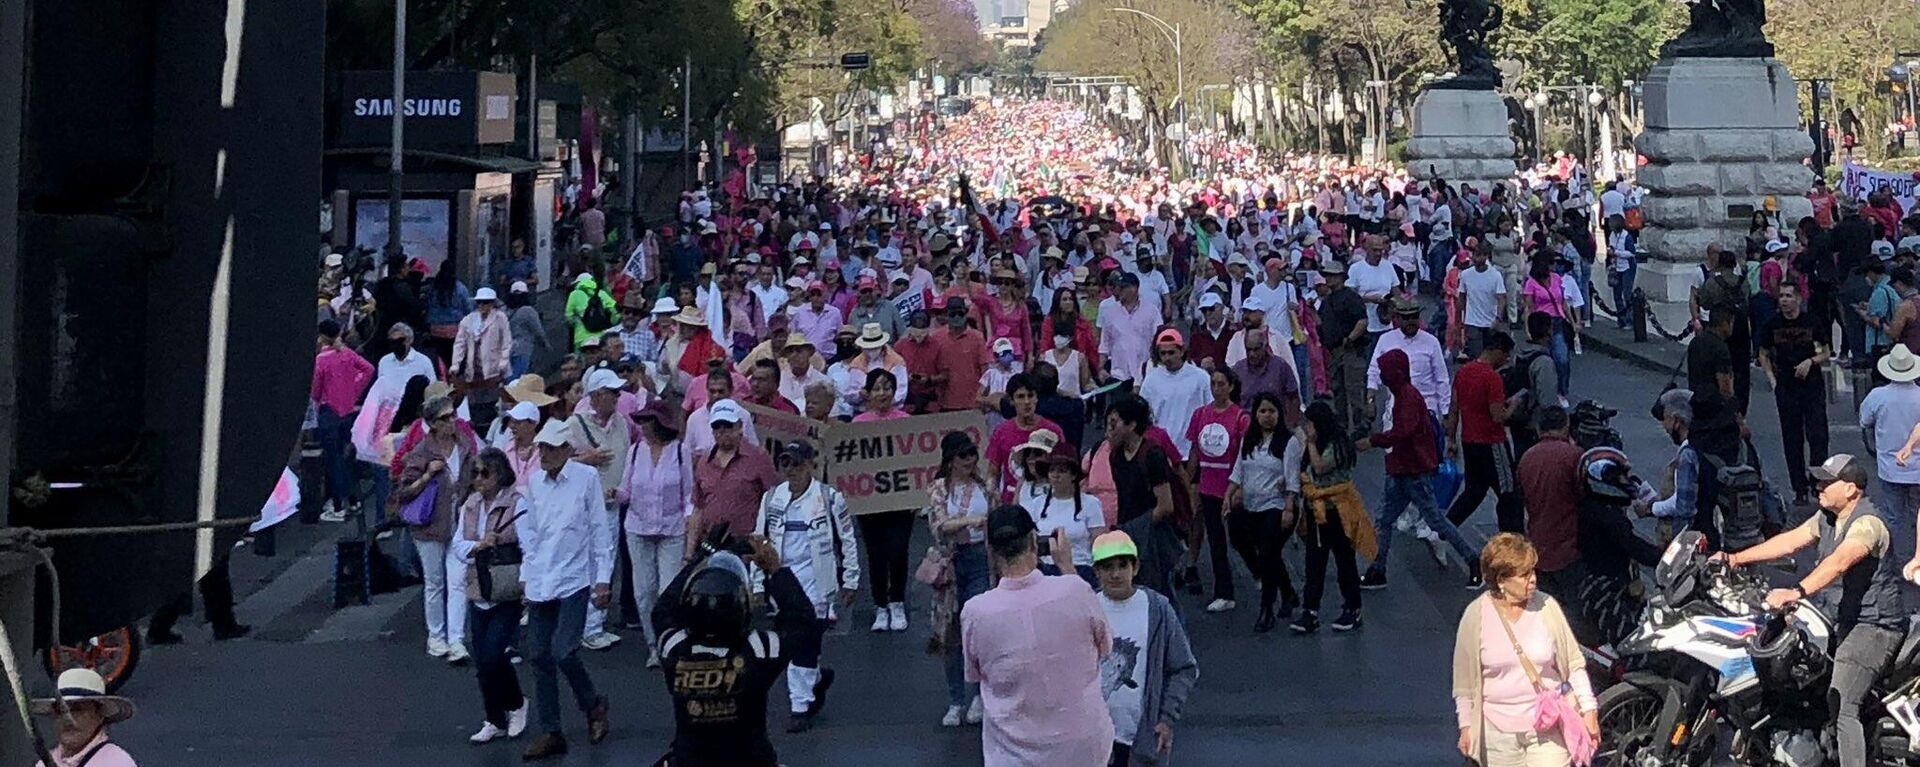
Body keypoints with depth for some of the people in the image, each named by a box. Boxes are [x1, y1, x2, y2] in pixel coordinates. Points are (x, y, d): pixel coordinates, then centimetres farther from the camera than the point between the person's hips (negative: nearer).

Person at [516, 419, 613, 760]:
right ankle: (550, 732, 14)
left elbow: (600, 528, -3)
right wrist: (525, 575, 14)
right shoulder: (534, 482, 8)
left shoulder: (587, 477, -6)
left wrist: (603, 577, -4)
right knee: (539, 656, 4)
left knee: (563, 652, -14)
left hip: (574, 580, -5)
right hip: (540, 582, 5)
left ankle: (593, 704, 15)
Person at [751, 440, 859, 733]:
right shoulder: (771, 499, 8)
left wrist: (850, 581, 3)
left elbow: (847, 541, 4)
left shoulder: (829, 498, -2)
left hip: (814, 579, -4)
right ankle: (818, 677, 37)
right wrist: (758, 584, 11)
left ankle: (801, 706, -2)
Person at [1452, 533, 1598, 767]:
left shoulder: (1547, 607, -4)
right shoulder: (1476, 615, -7)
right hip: (1499, 731, 0)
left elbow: (1574, 663, 5)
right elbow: (1465, 678, 2)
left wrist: (1588, 709, 3)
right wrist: (1466, 725, 5)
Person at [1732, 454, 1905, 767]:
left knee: (1841, 705, -20)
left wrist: (1796, 592, -48)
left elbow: (1838, 562, -35)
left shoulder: (1867, 523, -19)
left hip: (1874, 626, -9)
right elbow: (1790, 541, 9)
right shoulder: (1827, 517, 11)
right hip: (1836, 621, 10)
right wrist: (1736, 559, 1)